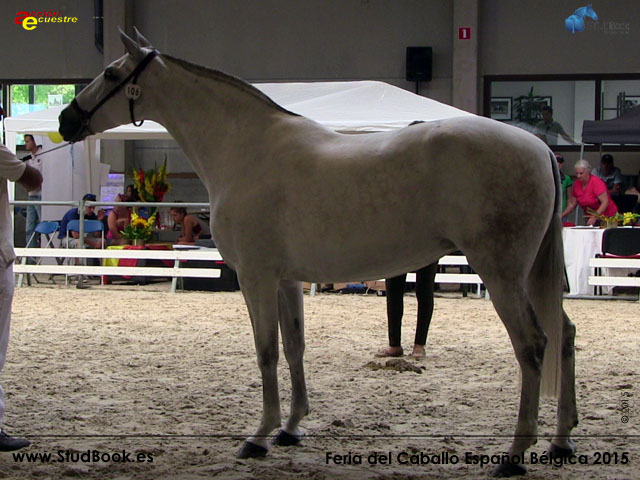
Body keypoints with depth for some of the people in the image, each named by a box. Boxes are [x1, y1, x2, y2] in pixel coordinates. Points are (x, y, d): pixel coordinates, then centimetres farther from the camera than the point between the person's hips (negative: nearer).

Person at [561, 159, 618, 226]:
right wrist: (561, 216, -2)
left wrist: (595, 217, -30)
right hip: (591, 218, 5)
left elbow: (605, 202, -21)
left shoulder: (596, 182, -15)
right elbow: (572, 204, 11)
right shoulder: (576, 184, 2)